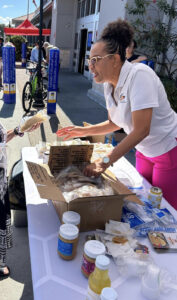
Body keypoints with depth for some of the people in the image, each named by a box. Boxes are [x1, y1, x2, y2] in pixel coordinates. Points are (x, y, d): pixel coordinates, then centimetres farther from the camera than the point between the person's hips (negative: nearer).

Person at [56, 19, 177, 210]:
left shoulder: (139, 75, -25)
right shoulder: (109, 85, -1)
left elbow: (141, 129, -30)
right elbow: (115, 123, 12)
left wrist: (105, 161, -28)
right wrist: (84, 131, 1)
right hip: (145, 151, 7)